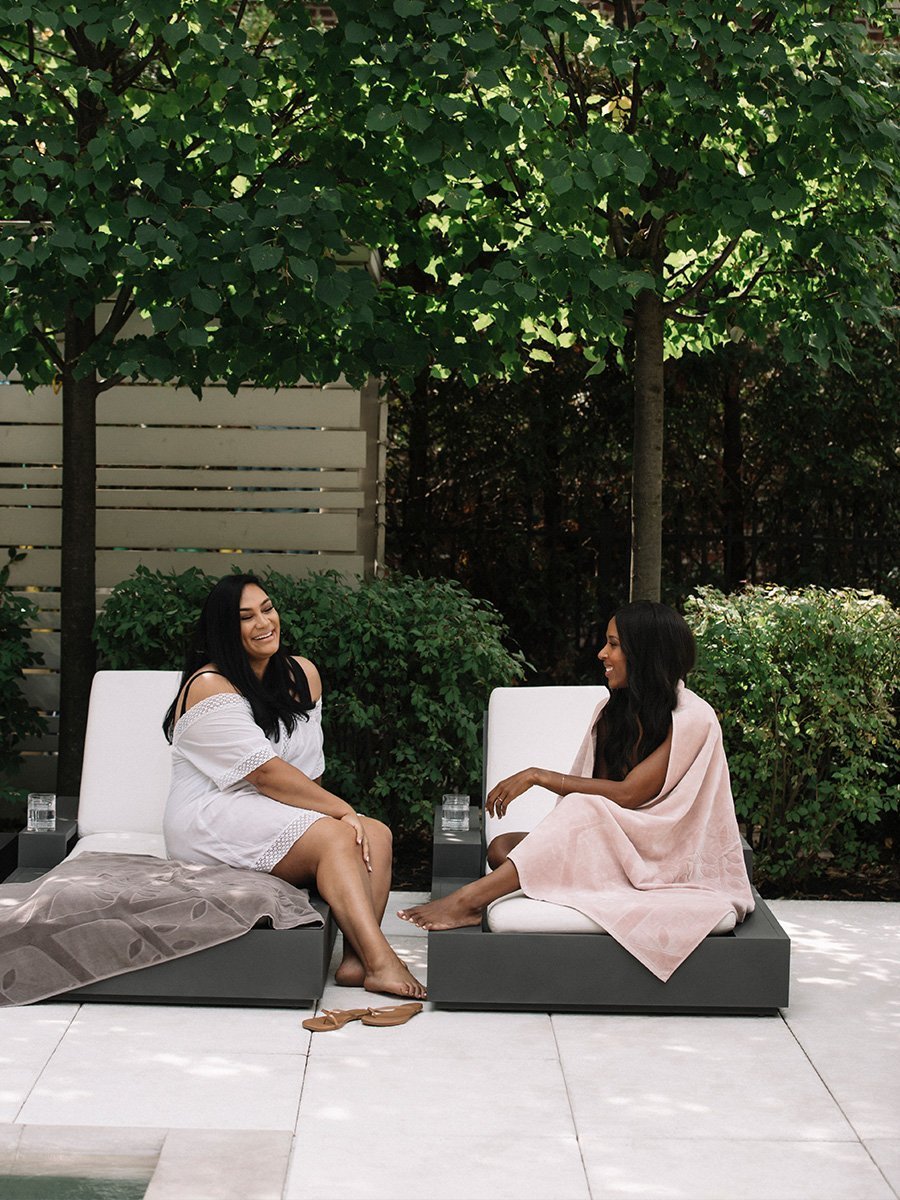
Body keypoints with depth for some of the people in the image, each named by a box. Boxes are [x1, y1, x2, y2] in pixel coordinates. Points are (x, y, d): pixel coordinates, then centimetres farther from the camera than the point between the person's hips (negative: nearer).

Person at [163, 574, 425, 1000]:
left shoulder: (302, 675, 12)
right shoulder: (210, 687, -11)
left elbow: (308, 769, 12)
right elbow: (266, 773, -18)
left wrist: (332, 813, -5)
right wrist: (342, 810, -19)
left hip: (271, 818, 8)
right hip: (211, 819, -7)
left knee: (376, 835, -19)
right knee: (335, 837, -29)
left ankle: (355, 958, -33)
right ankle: (380, 963, -38)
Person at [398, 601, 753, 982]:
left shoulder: (692, 718, -12)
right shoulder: (611, 711, 12)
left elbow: (627, 794, -19)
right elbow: (589, 788, 6)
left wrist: (538, 776, -18)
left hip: (662, 859, -7)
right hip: (605, 846, 7)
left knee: (584, 810, -32)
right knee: (501, 847, -14)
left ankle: (468, 899, -33)